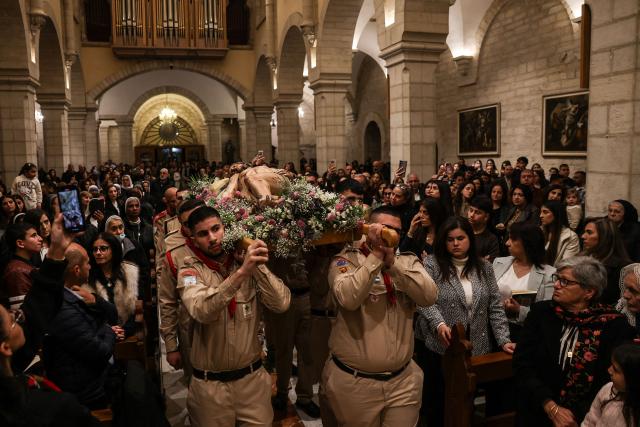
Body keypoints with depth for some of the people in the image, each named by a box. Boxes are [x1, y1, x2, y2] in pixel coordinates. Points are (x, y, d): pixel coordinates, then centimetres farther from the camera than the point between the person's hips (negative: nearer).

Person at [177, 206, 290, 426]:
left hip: (252, 377, 2)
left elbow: (282, 303, -14)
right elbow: (202, 311, -29)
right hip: (210, 383, -1)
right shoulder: (190, 270, -9)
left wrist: (258, 266, -24)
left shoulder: (247, 263, -3)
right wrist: (241, 272, -39)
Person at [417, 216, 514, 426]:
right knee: (438, 401, 9)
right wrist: (439, 324, -28)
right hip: (441, 348, -3)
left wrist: (504, 340, -2)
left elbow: (495, 307, 7)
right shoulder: (432, 264, -4)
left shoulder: (484, 267, 8)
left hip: (477, 348, 3)